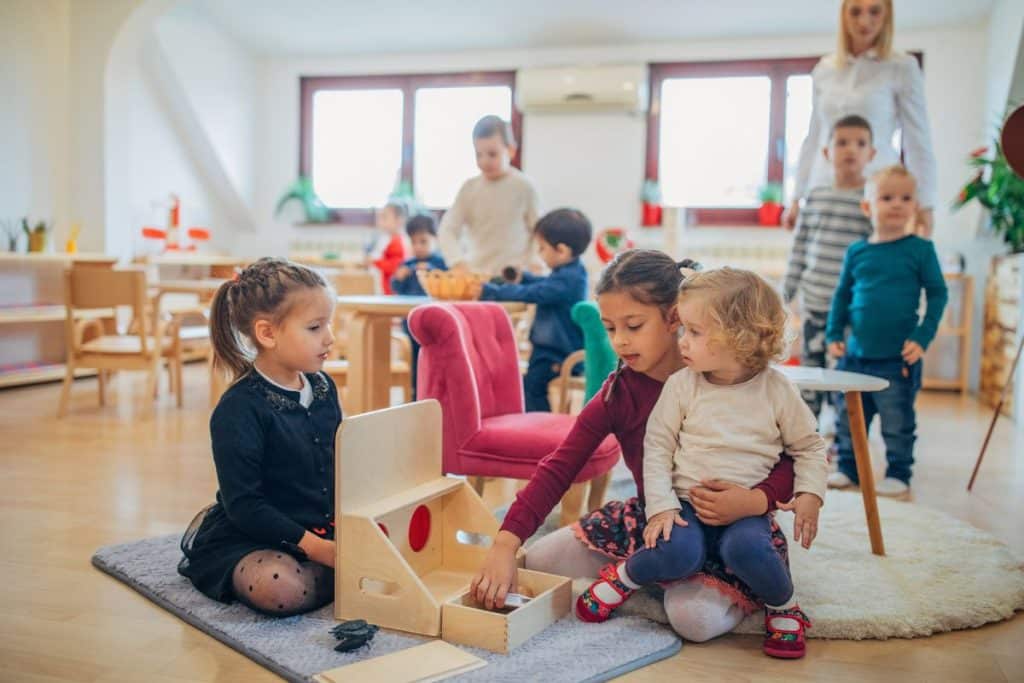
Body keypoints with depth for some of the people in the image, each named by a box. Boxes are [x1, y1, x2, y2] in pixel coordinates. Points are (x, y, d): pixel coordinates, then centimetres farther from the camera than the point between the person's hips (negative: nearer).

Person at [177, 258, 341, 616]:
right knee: (281, 587, -34)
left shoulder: (324, 388, 4)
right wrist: (313, 547, -24)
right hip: (249, 537, -6)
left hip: (321, 530, 6)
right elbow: (244, 505, -19)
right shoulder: (238, 409, -18)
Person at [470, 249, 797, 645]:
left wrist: (757, 501, -35)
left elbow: (791, 460, -12)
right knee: (538, 562, -7)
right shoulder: (617, 395, -7)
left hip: (726, 527, -4)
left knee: (697, 618, -33)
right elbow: (558, 469, -14)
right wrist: (505, 543, -25)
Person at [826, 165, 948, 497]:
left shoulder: (920, 249, -3)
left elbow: (937, 294, -1)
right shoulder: (856, 251, 5)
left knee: (898, 422, 6)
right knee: (848, 418, 13)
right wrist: (834, 333, 5)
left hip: (898, 358, -3)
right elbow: (842, 294, 12)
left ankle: (898, 474, 21)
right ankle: (848, 468, 28)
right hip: (855, 354, 4)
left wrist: (923, 337, -9)